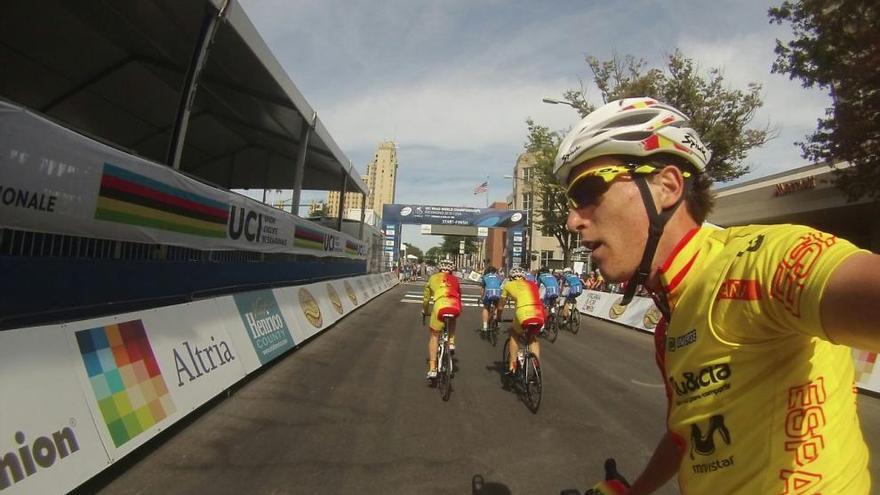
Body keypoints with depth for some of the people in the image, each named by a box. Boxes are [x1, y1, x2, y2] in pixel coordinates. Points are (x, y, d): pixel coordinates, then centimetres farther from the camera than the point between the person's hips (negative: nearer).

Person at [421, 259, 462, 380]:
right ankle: (451, 343, 21)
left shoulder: (433, 278, 28)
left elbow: (426, 297, 34)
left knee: (434, 336, 14)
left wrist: (424, 311, 50)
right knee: (452, 320, 38)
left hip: (440, 305, -2)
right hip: (456, 308, 2)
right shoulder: (455, 279, 30)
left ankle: (432, 369, 10)